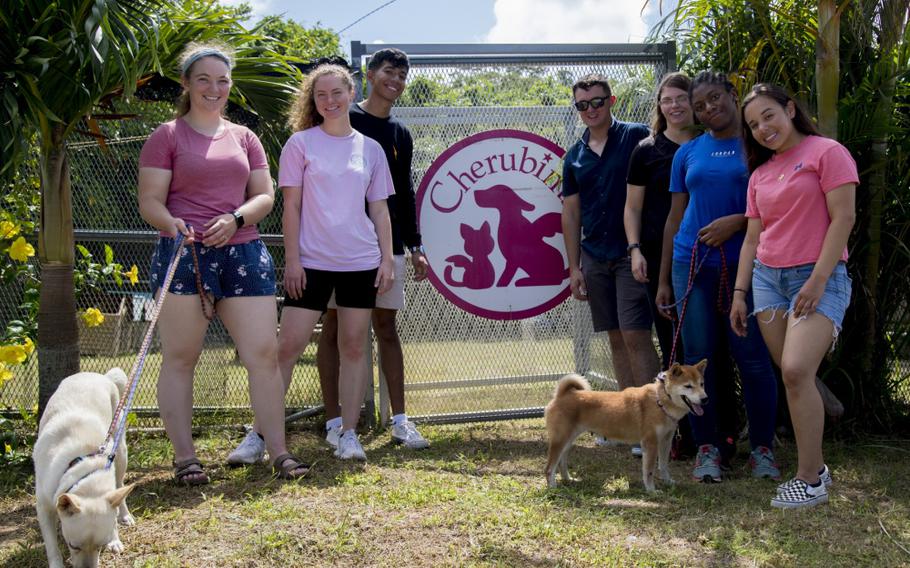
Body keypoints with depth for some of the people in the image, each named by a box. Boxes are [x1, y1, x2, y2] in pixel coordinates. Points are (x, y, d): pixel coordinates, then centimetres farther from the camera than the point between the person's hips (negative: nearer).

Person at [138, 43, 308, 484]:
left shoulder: (244, 138, 17)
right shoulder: (167, 136, 5)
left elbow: (265, 195, 13)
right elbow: (149, 201, -1)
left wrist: (235, 219, -7)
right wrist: (173, 225, -23)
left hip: (243, 253, 4)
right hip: (183, 255, -3)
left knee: (264, 353, -2)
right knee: (180, 359, 0)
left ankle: (279, 452, 4)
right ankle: (184, 458, 8)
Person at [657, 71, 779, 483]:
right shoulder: (688, 153, 12)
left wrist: (736, 222, -16)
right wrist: (663, 279, 12)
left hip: (744, 264, -3)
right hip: (692, 264, 3)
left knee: (752, 358, -2)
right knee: (699, 359, 4)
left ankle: (762, 449, 11)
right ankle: (707, 448, 14)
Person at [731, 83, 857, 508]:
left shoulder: (827, 153, -3)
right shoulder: (760, 173, 16)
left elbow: (843, 218, -9)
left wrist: (818, 280, -15)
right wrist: (739, 292, 10)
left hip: (819, 277, -6)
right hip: (768, 278, 6)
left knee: (797, 370, -20)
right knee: (792, 377, 2)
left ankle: (810, 480, -13)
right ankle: (815, 466, 13)